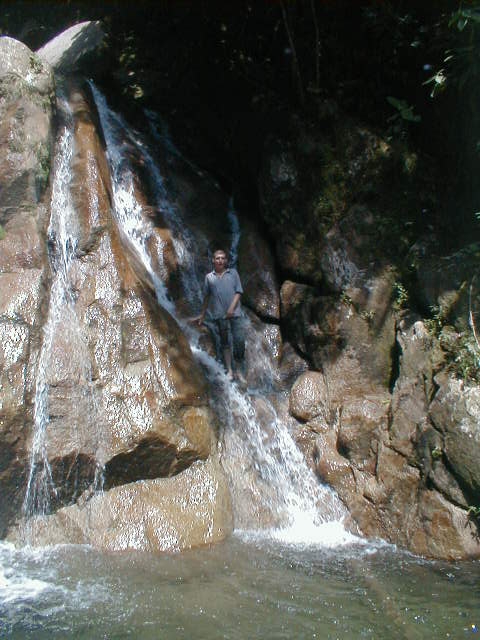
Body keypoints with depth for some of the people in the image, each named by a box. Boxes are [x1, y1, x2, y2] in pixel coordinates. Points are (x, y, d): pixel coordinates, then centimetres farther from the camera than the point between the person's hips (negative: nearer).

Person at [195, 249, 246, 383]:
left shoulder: (233, 273, 7)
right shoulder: (209, 277, 9)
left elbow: (238, 291, 1)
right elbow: (206, 297, 15)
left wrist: (232, 307, -12)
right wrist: (202, 315, 17)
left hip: (235, 312, -1)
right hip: (220, 314, 1)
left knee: (239, 341, -5)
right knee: (225, 342, 4)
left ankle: (239, 371, 2)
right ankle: (229, 370, 8)